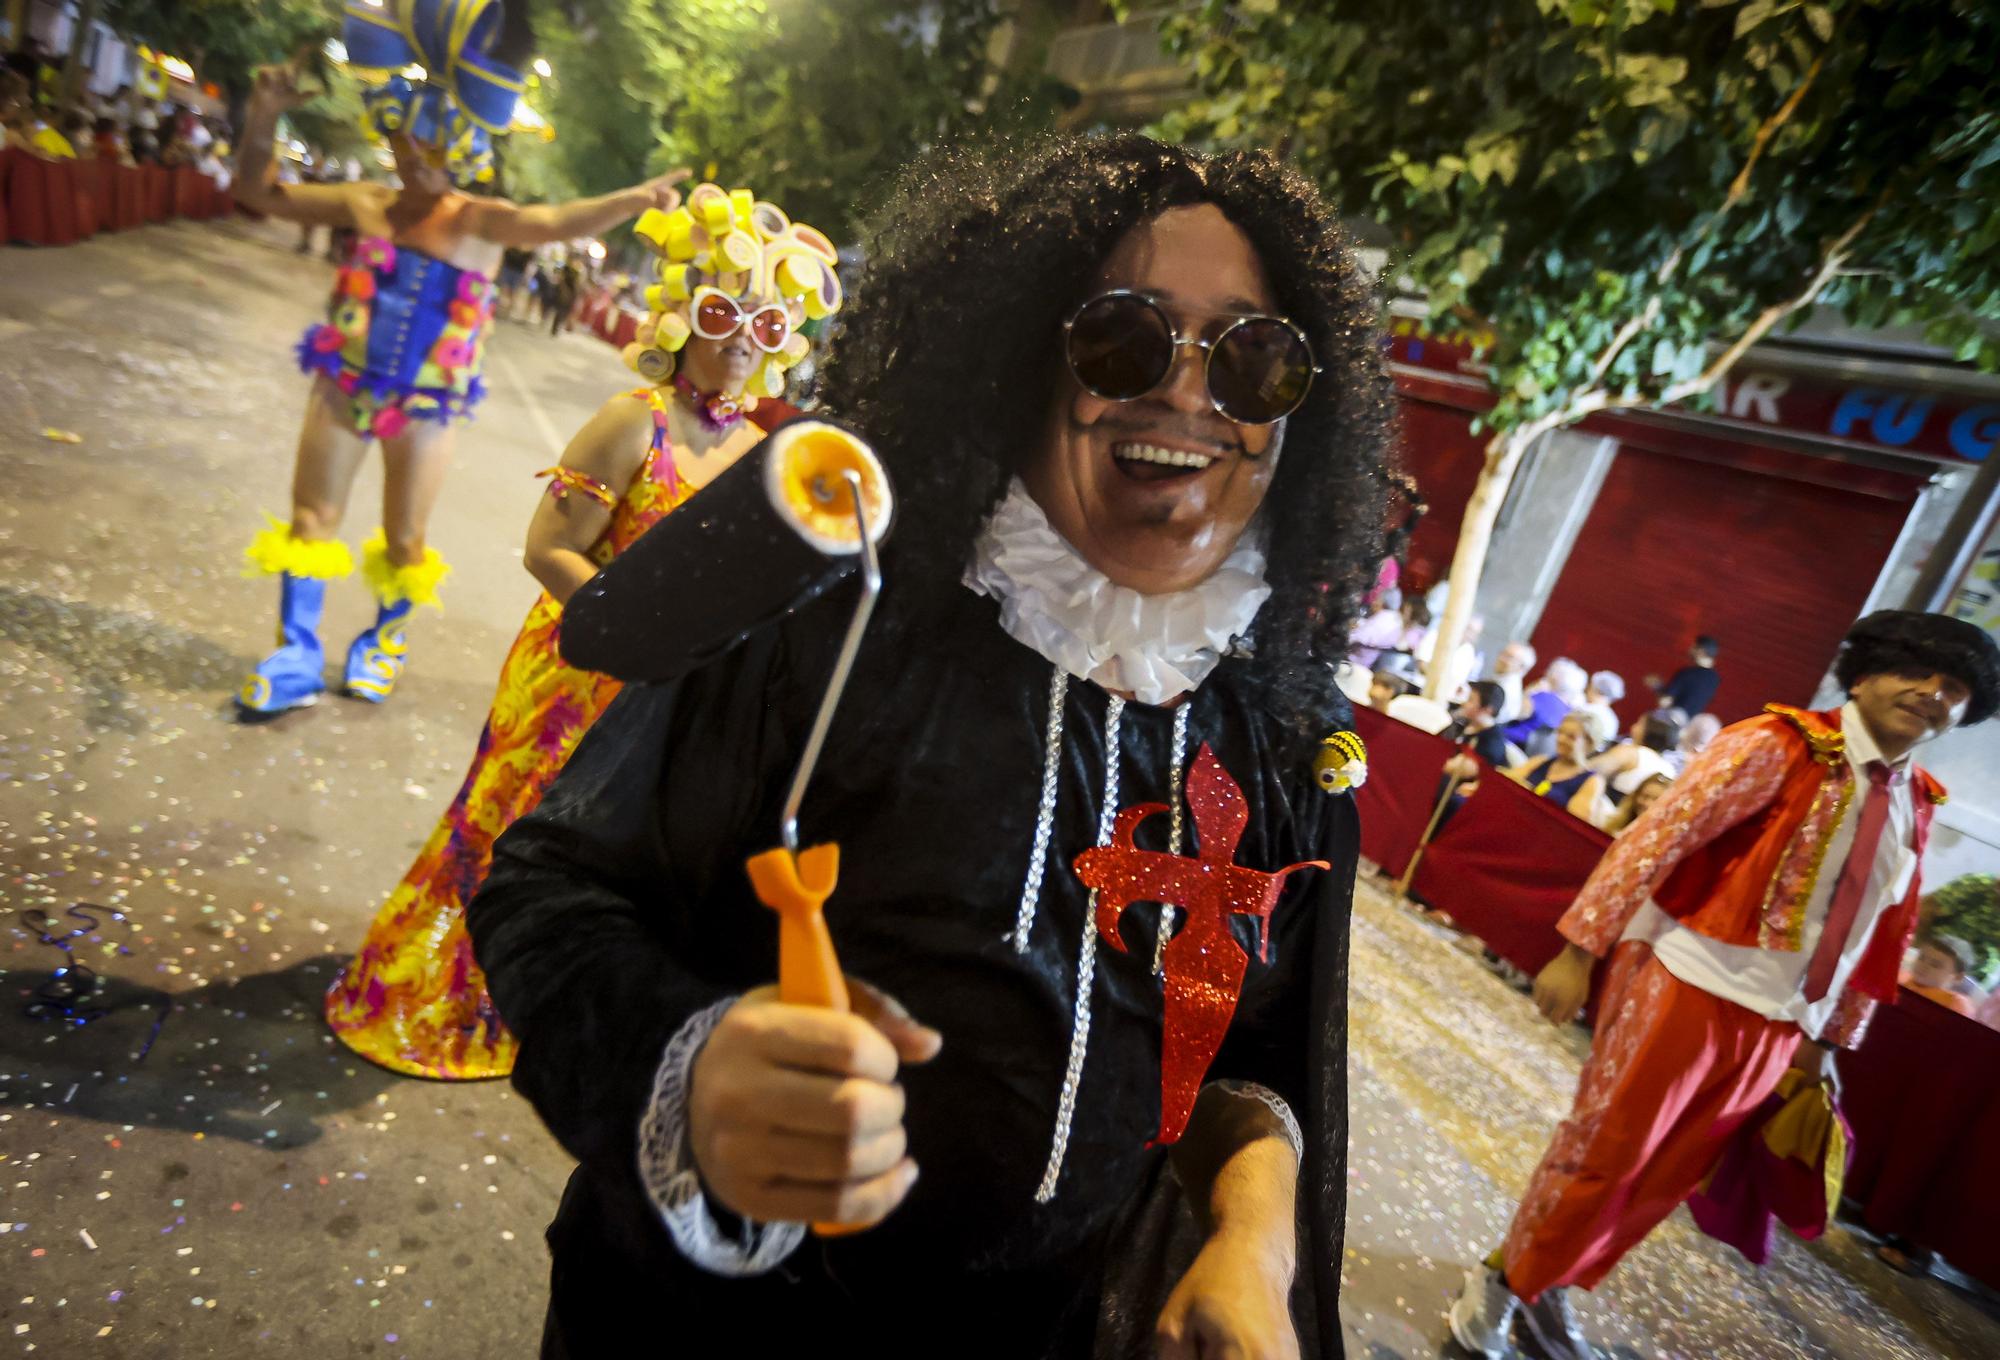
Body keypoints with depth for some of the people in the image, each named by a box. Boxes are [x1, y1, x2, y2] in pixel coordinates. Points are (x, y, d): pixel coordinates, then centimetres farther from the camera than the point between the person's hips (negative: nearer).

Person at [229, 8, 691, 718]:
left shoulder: (481, 220, -9)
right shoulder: (366, 203, 0)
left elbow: (556, 221, -26)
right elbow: (258, 191, 9)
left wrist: (633, 199, -42)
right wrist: (262, 119, -6)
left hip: (425, 407, -3)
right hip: (345, 387, 3)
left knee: (404, 540, 8)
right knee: (311, 520, 6)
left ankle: (385, 643, 33)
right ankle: (297, 657, 19)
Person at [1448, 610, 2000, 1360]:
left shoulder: (1915, 804, 8)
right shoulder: (1779, 745, -12)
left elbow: (1883, 935, 16)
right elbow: (1658, 835, -19)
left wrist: (1829, 1038, 18)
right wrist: (1579, 951, -23)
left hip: (1773, 1023, 7)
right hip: (1685, 985, -6)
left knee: (1669, 1174, 15)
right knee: (1603, 1153, 2)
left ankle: (1549, 1288, 34)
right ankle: (1503, 1279, 25)